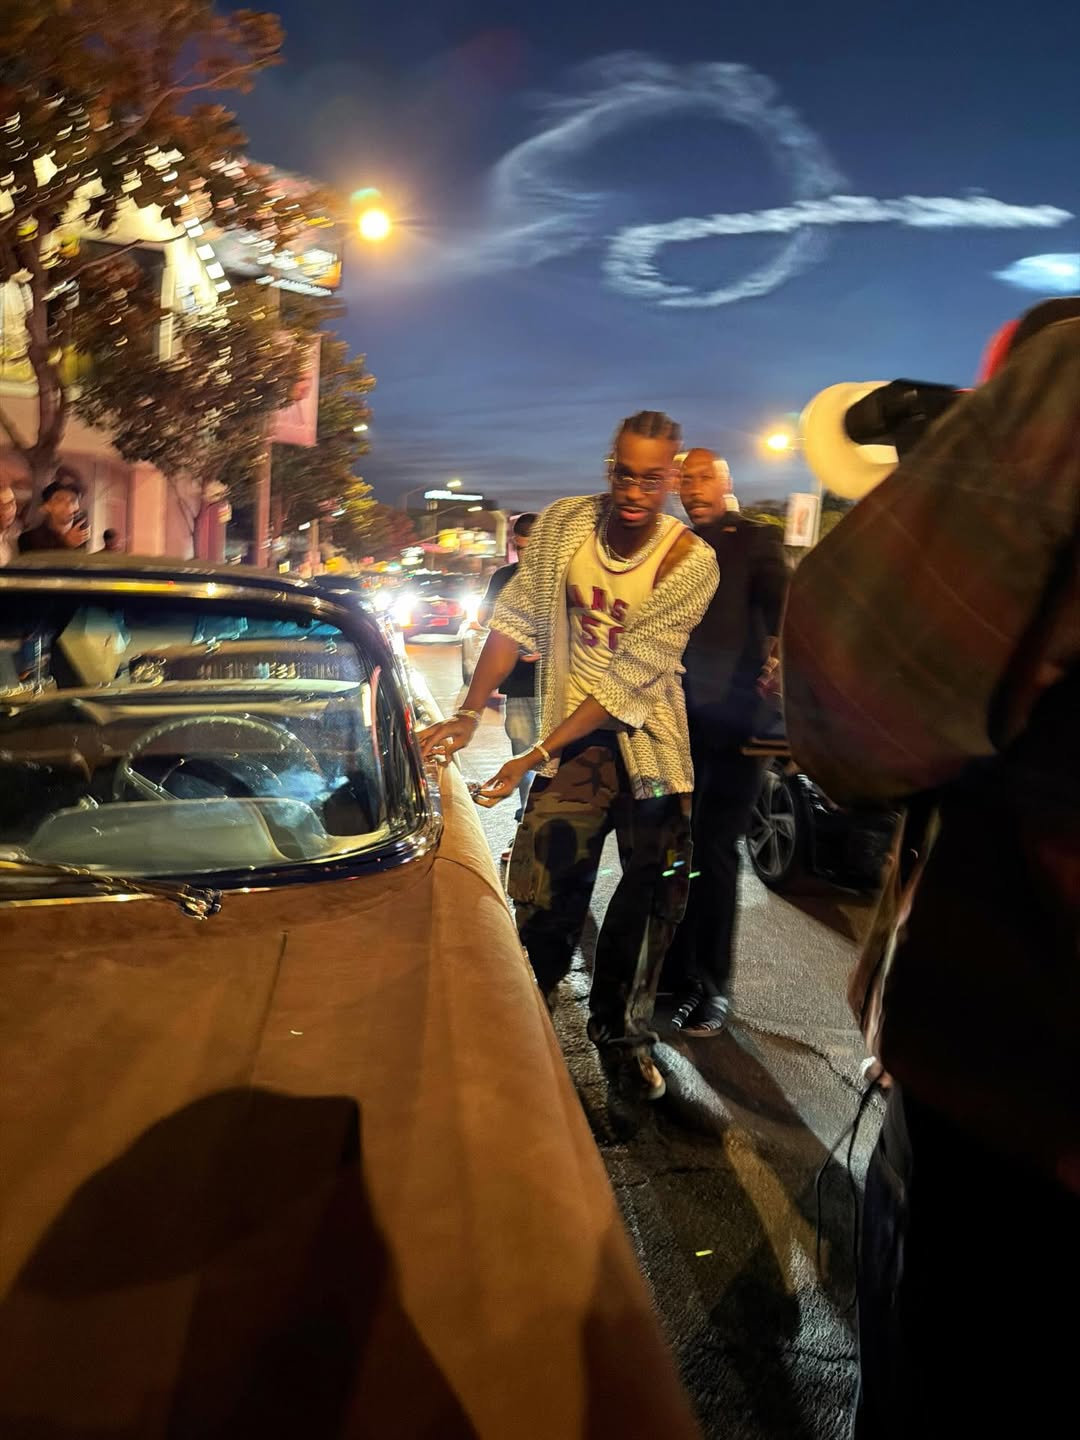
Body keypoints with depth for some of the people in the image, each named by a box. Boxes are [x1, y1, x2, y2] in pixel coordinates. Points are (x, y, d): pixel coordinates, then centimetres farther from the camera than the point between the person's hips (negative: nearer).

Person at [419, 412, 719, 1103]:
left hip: (652, 736, -1)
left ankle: (623, 1032, 27)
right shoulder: (565, 522, -6)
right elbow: (518, 620, -1)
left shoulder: (691, 561, -17)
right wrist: (469, 715, -12)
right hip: (576, 735, 1)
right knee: (549, 898, -5)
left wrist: (534, 757, -22)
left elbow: (628, 681, -20)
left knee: (653, 899, 7)